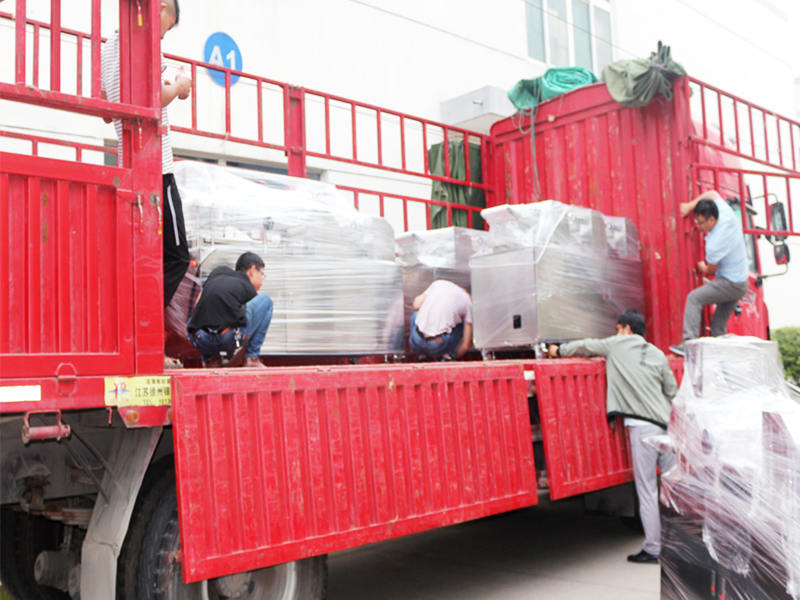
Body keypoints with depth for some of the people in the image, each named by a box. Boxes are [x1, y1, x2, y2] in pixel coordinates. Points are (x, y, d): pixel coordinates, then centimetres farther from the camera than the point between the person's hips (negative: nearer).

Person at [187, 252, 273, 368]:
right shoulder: (250, 289, 18)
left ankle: (210, 359, 22)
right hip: (229, 339, -4)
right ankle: (251, 358, 16)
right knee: (265, 301, 20)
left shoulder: (219, 271, 26)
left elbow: (197, 305, 30)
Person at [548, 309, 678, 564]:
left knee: (647, 489, -2)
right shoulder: (657, 354, 14)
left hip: (642, 426, -5)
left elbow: (586, 346, 17)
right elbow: (672, 390, 16)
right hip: (667, 424, 5)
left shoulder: (617, 345, 5)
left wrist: (559, 350, 33)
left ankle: (653, 548, 1)